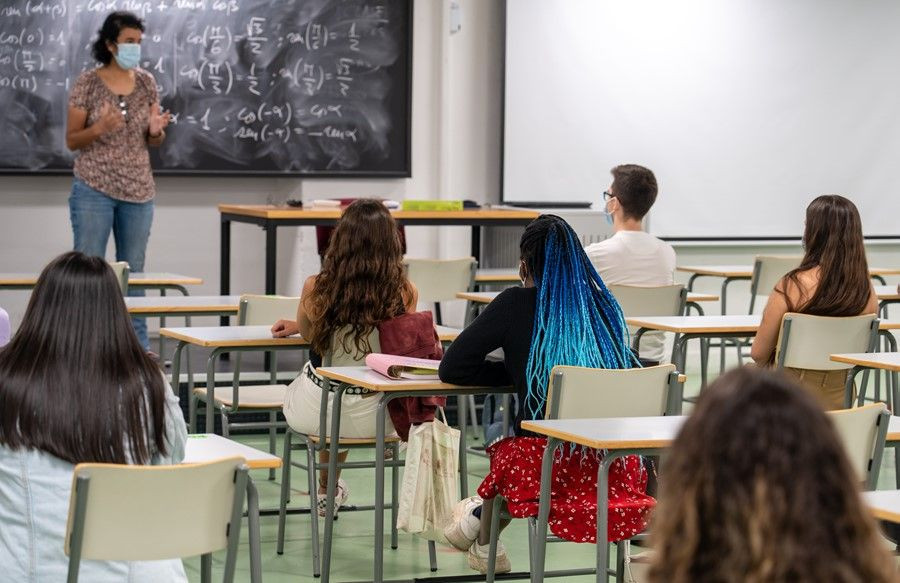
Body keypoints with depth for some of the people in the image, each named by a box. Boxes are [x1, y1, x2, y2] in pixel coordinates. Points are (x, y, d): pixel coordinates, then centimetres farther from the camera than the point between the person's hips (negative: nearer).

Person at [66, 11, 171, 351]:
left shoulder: (146, 83, 6)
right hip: (94, 189, -4)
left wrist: (157, 130, -11)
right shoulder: (88, 83, -6)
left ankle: (138, 344, 15)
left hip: (138, 191, 4)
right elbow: (71, 141, -4)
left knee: (133, 270, 9)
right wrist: (100, 128, -22)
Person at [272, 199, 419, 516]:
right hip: (373, 417, 1)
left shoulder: (316, 288, -17)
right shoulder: (405, 293, -14)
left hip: (314, 412, -1)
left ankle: (328, 489, 54)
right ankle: (329, 490, 55)